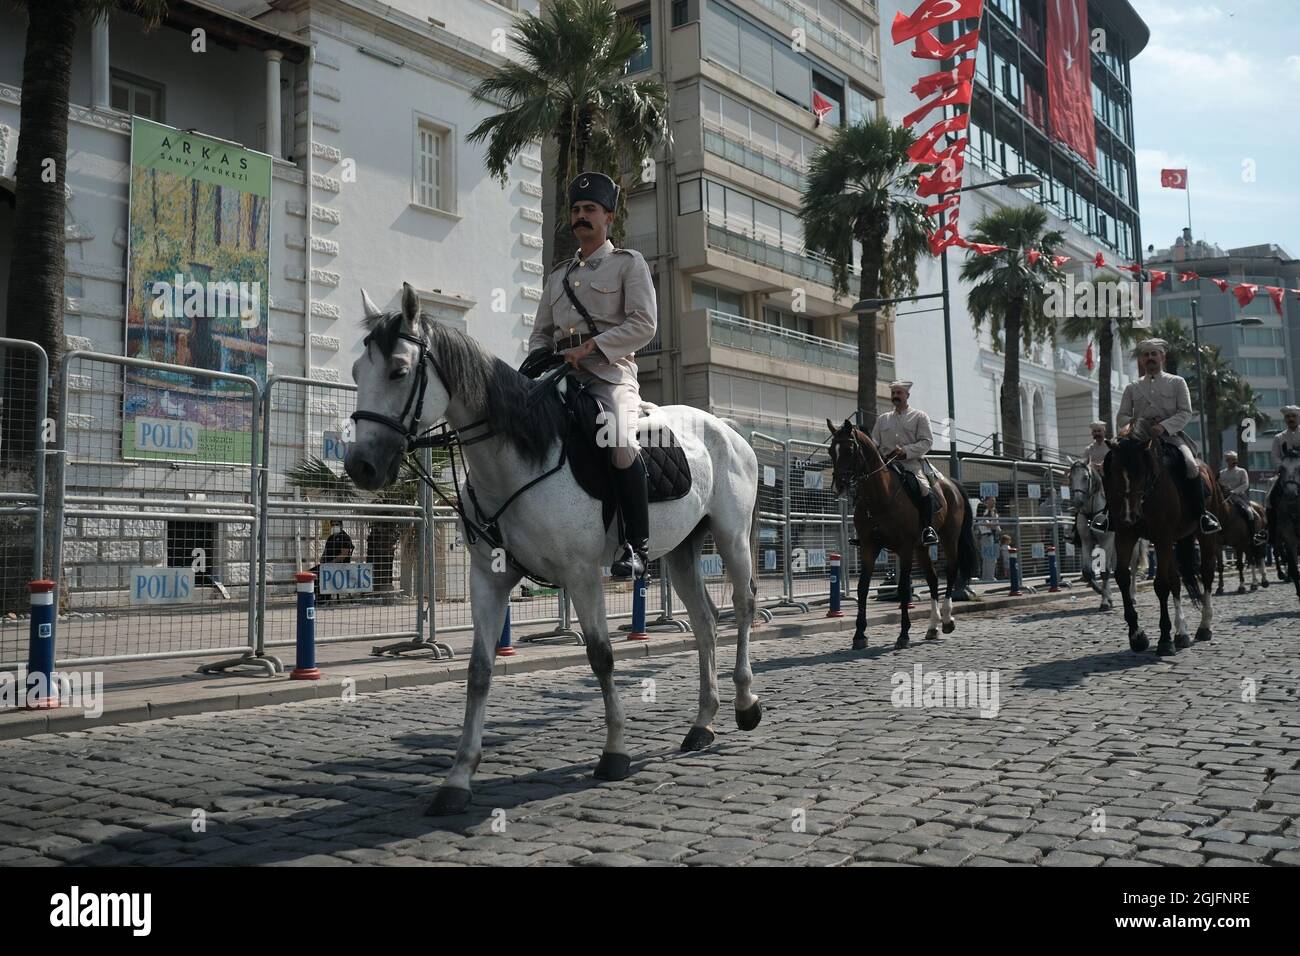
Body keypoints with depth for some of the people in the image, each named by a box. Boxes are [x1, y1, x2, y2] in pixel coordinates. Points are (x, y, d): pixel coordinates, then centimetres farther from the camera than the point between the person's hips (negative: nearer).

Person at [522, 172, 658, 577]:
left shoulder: (629, 263, 9)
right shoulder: (558, 275, 26)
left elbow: (643, 324, -4)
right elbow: (541, 332, 25)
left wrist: (589, 346, -14)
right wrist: (535, 359, 1)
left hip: (610, 373, -6)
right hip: (561, 376, 6)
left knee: (620, 442, -33)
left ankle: (637, 544, -23)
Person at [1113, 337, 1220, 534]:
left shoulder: (1177, 382, 11)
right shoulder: (1132, 388, 18)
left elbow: (1185, 413, 0)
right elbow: (1121, 416, 14)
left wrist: (1164, 426, -17)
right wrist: (1130, 422, -11)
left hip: (1171, 435, -2)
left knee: (1190, 464, -28)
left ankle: (1202, 514, -16)